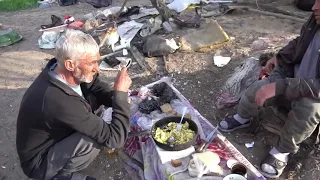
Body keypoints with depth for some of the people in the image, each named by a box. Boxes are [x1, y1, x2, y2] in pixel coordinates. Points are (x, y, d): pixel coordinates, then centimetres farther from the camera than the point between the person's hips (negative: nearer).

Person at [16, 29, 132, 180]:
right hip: (39, 161, -7)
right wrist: (121, 93, -29)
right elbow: (115, 138, -35)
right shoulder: (60, 102, -40)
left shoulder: (57, 66, -17)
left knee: (96, 96, -2)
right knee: (95, 137, -32)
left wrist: (116, 98, -16)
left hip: (53, 135, 7)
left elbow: (95, 85, 2)